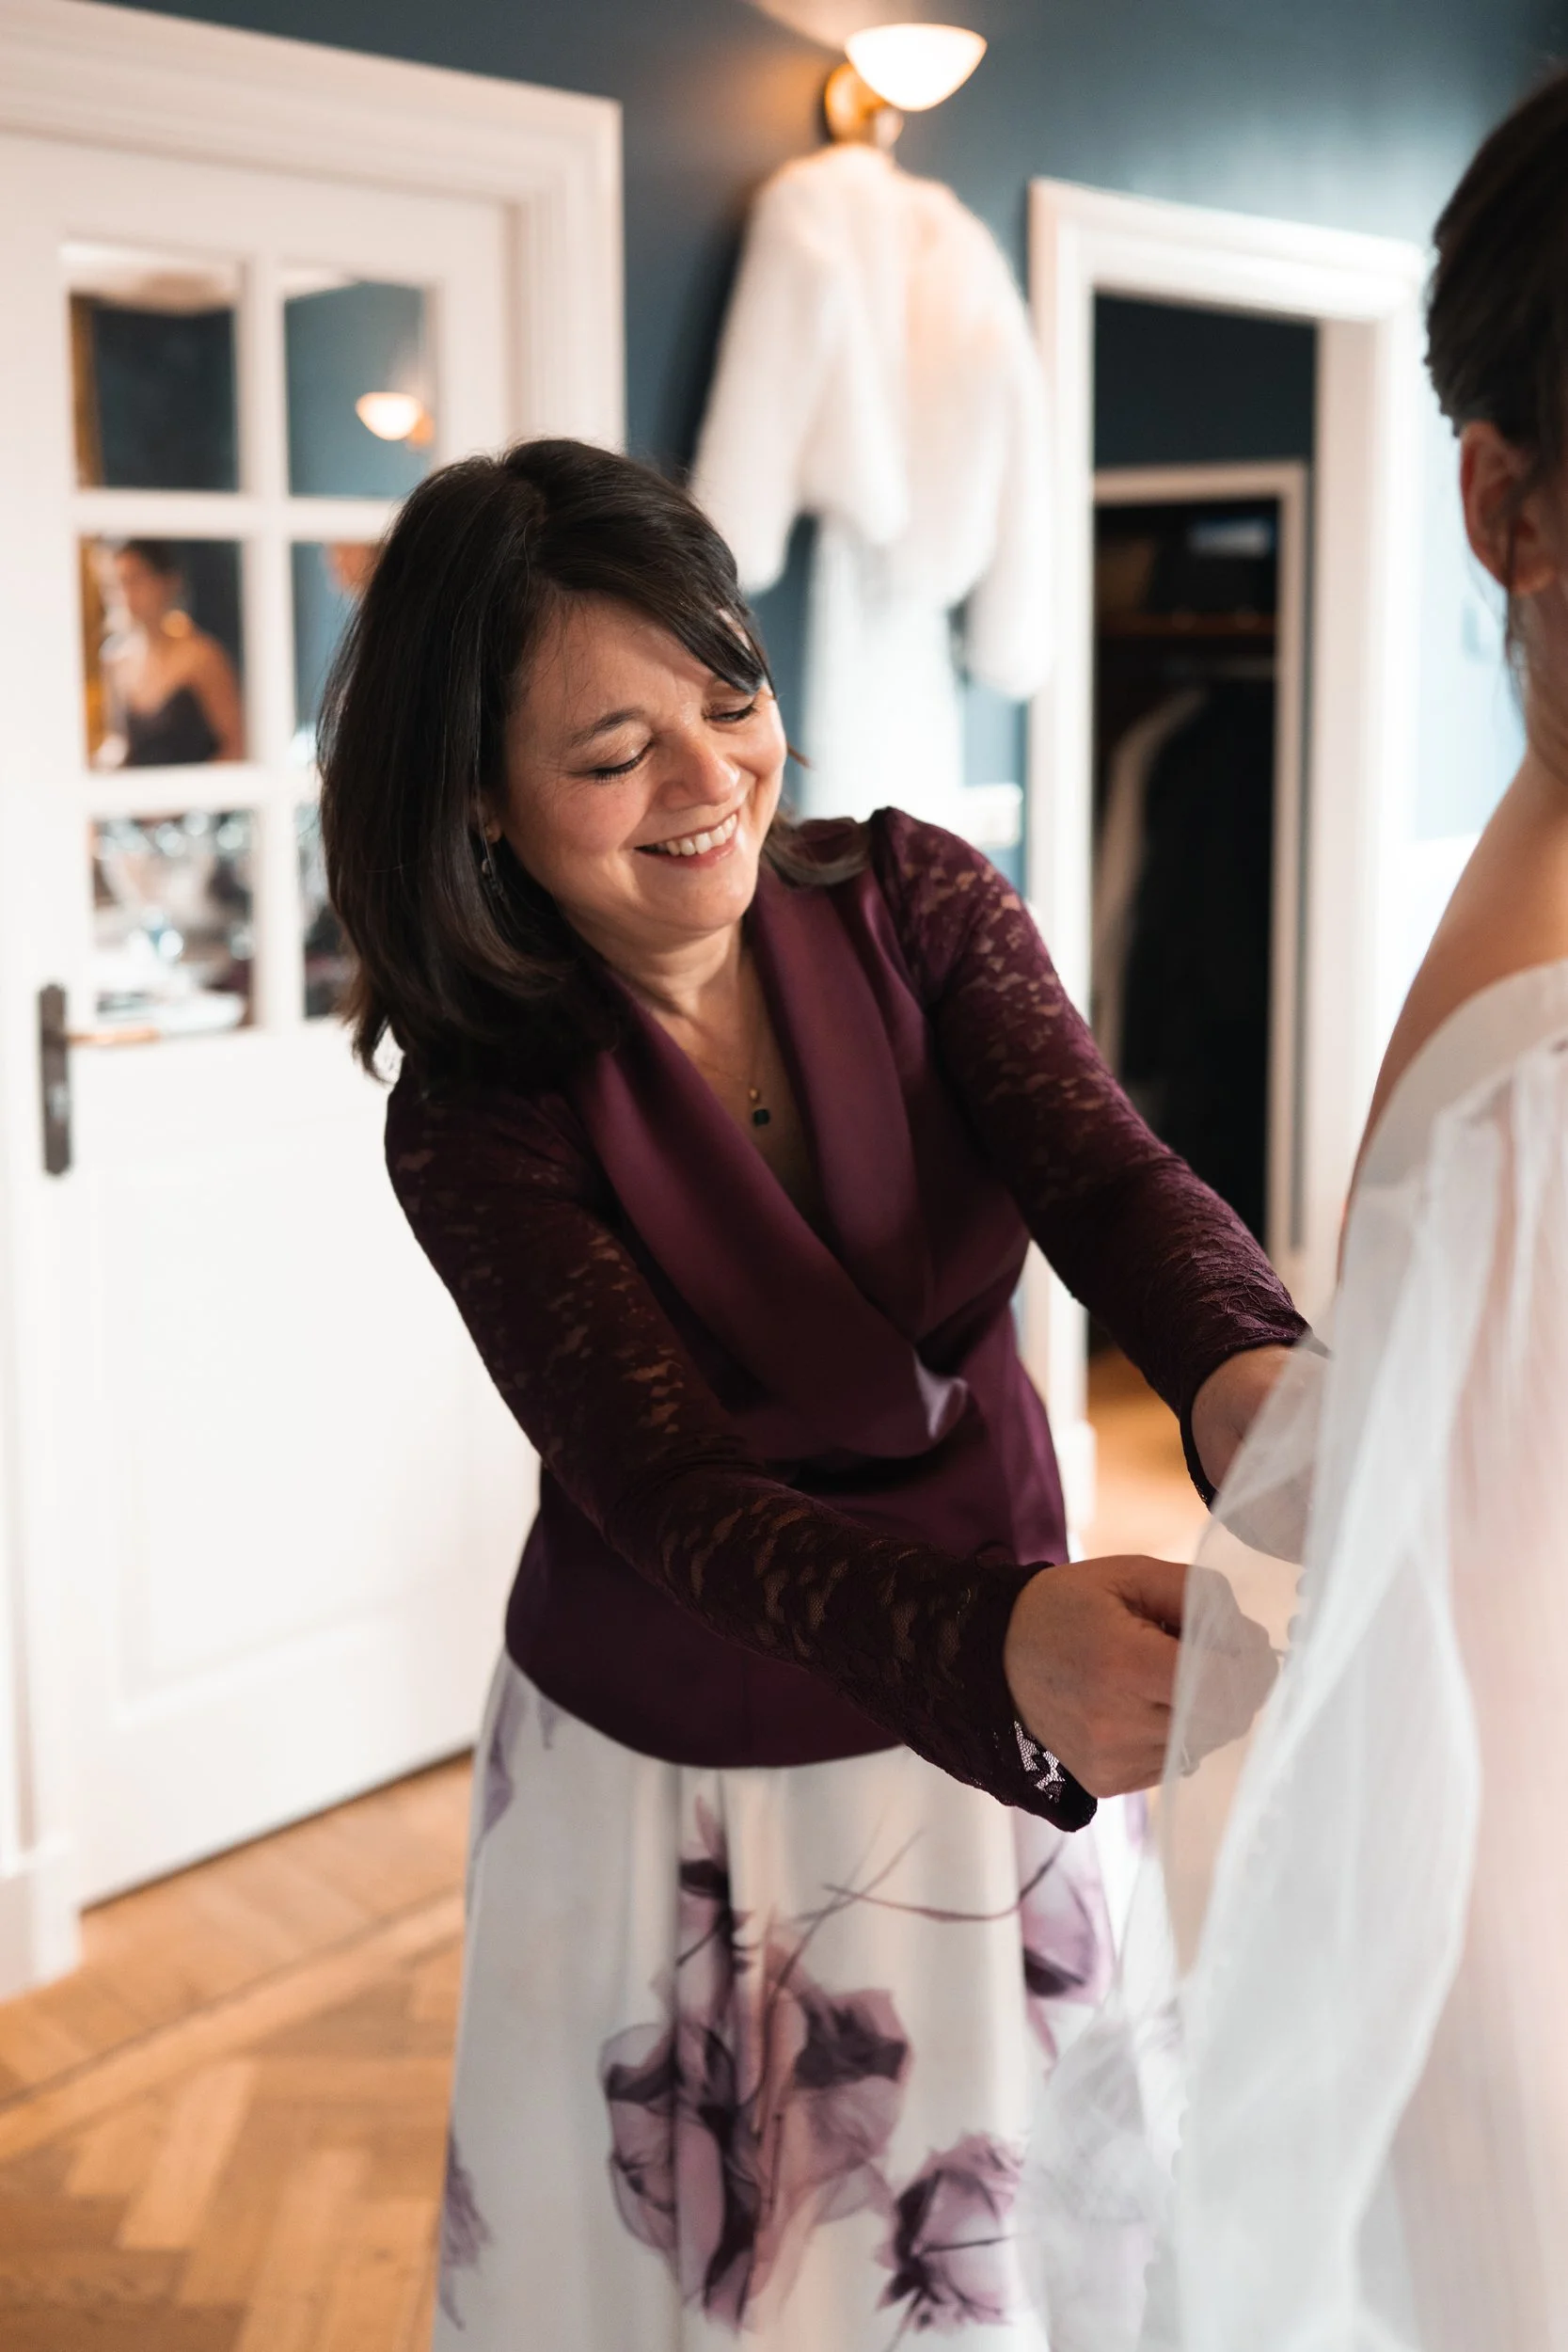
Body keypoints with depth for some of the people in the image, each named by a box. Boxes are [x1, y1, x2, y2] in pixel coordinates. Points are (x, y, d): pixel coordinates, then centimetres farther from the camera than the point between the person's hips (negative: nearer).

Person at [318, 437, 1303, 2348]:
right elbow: (673, 1492, -28)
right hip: (670, 1776, -2)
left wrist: (1249, 1379, -48)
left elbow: (1109, 1184, -24)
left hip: (972, 1749, 3)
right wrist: (1011, 1642, -47)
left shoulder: (914, 904, -10)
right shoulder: (477, 1118, -19)